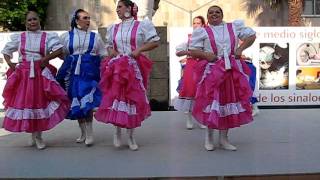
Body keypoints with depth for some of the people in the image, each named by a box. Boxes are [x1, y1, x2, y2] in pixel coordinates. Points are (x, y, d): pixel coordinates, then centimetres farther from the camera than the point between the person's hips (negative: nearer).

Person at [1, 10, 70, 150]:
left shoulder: (47, 37, 2)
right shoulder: (19, 37, 9)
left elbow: (59, 50, -11)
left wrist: (45, 59, -16)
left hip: (41, 74, -2)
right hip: (22, 75, 2)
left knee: (40, 102, 0)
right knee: (23, 102, 1)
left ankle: (38, 136, 14)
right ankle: (33, 135, 19)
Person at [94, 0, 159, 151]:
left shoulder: (142, 25, 0)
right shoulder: (113, 28, 13)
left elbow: (155, 41, 1)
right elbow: (109, 45, 23)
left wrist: (139, 49, -12)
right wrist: (111, 51, 0)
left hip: (134, 68, -3)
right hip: (116, 68, 3)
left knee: (133, 99, 3)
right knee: (115, 97, -3)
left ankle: (130, 135, 18)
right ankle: (118, 131, 16)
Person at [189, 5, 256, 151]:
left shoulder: (234, 27, 11)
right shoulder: (202, 32, 5)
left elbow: (251, 35, 16)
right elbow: (193, 51, 3)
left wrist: (240, 49, 2)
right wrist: (205, 54, -15)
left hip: (232, 71, 3)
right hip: (212, 72, -2)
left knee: (229, 102, 5)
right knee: (212, 103, -2)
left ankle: (223, 138, 18)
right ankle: (209, 137, 16)